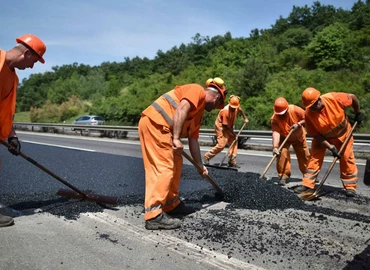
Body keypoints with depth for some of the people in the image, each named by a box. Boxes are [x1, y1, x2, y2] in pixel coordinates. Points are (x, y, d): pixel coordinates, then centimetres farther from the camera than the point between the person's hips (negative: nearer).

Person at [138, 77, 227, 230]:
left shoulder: (198, 113, 26)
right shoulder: (197, 91, 0)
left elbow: (193, 140, 27)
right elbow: (181, 109, -18)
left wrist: (200, 165, 29)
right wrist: (176, 138, -22)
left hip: (159, 127, 10)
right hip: (154, 123, -10)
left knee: (176, 164, 15)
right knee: (165, 168, -13)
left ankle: (171, 204, 25)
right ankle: (154, 215, -12)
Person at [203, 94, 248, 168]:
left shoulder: (236, 107, -6)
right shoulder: (225, 111, -30)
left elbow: (240, 110, 22)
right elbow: (226, 125, -24)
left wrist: (245, 118, 15)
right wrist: (233, 134, -17)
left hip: (229, 127, 8)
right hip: (220, 127, -8)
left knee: (234, 142, -1)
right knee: (221, 144, -16)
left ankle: (232, 162, 3)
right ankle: (207, 156, -1)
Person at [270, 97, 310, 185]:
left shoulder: (295, 110, -29)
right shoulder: (274, 119, -31)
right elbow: (275, 132, -41)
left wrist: (298, 124, -34)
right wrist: (275, 147, -52)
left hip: (298, 136, 1)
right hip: (284, 137, -1)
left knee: (304, 156, 8)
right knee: (282, 153, -22)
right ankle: (283, 175, -10)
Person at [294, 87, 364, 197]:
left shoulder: (334, 98, -32)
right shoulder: (308, 114, -27)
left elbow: (352, 97, -11)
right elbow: (316, 135, -19)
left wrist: (358, 113, 0)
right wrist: (331, 147, -22)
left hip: (343, 133, 0)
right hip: (322, 137, 0)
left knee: (347, 158, 1)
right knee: (315, 158, -8)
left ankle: (350, 187, 13)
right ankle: (307, 185, -3)